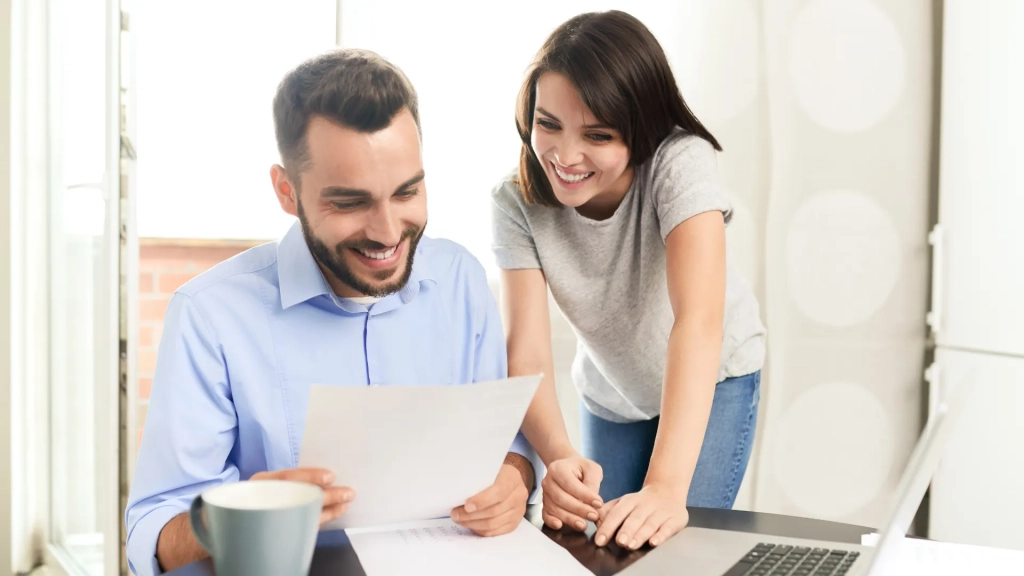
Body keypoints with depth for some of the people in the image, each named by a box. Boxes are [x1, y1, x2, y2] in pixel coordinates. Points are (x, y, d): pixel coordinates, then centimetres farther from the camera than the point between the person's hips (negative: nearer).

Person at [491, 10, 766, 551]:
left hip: (712, 382, -2)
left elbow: (698, 319, -44)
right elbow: (526, 348, -31)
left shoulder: (681, 162, -33)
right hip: (608, 396, 3)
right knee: (600, 541, 7)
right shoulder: (516, 202, -25)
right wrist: (558, 458, -52)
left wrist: (666, 488, -55)